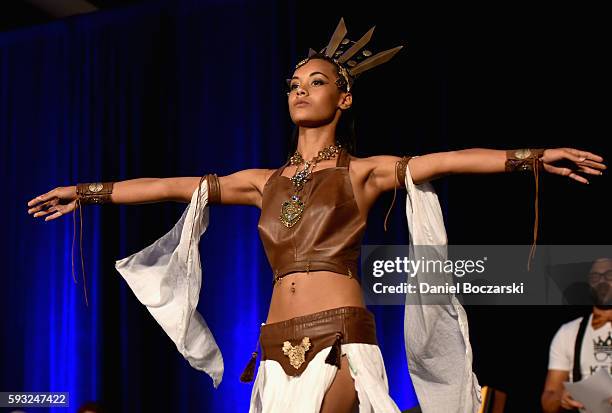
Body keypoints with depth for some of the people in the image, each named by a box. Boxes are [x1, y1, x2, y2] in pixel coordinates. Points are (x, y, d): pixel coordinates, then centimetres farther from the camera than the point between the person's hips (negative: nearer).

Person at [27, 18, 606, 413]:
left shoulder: (363, 172, 6)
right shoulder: (265, 182, 17)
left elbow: (446, 160, -7)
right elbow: (172, 187, 19)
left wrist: (533, 156, -18)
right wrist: (87, 192, 21)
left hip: (340, 340, -4)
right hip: (278, 346, 4)